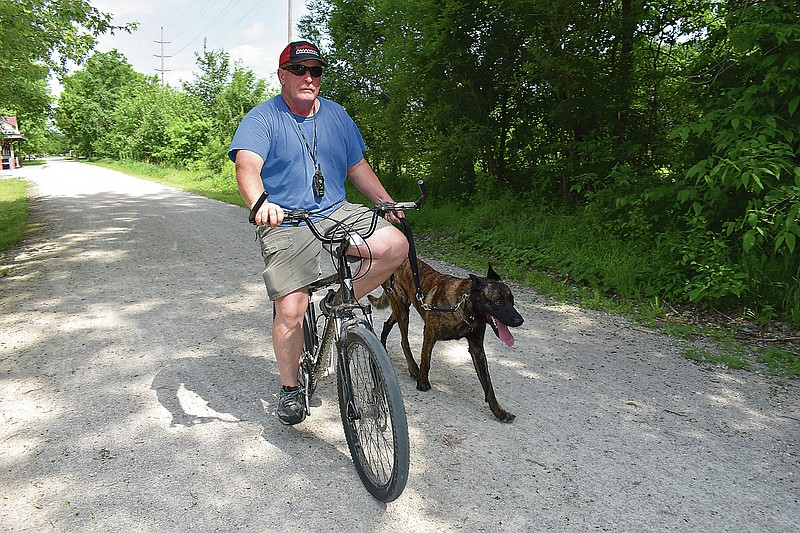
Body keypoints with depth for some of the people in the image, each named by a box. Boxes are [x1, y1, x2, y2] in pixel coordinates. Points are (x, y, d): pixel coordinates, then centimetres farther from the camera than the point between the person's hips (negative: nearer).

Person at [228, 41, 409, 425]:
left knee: (395, 245, -20)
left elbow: (357, 166, 19)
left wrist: (388, 203, 9)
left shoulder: (336, 115, 14)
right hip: (286, 224, -4)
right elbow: (247, 165, -19)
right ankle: (289, 388, 11)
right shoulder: (262, 118, -2)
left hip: (337, 213, 4)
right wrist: (260, 203, -40)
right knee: (290, 310, -13)